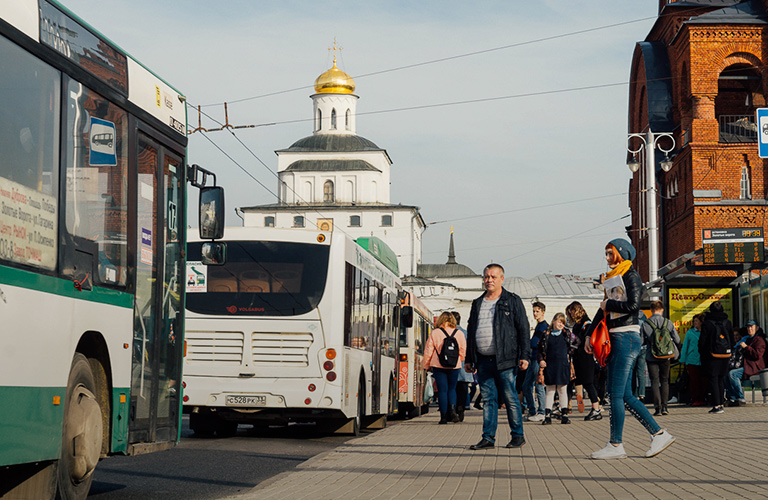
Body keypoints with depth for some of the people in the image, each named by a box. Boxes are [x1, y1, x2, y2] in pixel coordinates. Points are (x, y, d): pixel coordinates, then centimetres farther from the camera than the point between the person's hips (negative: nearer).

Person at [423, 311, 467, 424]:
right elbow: (463, 351, 10)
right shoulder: (459, 333, 3)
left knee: (442, 390, 2)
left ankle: (444, 416, -1)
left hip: (438, 366, -2)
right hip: (454, 366, 2)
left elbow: (428, 351, 0)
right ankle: (452, 408, -8)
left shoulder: (434, 333, -3)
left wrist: (427, 365, 12)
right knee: (452, 389, 16)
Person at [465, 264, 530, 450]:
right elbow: (470, 332, 22)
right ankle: (488, 438, 6)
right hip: (483, 360, 4)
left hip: (505, 359, -4)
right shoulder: (477, 303, 18)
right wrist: (469, 359, 17)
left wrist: (524, 356, -8)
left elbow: (523, 329, 0)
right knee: (488, 399, 4)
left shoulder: (512, 301, 3)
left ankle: (518, 435, 9)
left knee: (510, 398, -2)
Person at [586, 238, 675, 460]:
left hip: (627, 337, -9)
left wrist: (609, 304, -8)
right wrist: (590, 334, 16)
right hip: (615, 338, 9)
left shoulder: (631, 276, -6)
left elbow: (633, 305, -19)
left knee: (617, 394, -8)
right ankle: (659, 435, 8)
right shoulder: (613, 278, 20)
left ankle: (616, 445, -4)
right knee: (625, 395, 6)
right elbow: (603, 310, 22)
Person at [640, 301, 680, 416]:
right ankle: (664, 406, 9)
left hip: (651, 357, -1)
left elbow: (641, 341, -5)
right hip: (665, 356, 1)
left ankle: (658, 407, -5)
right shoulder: (668, 323, -4)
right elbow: (677, 340, -2)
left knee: (655, 381, 4)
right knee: (664, 380, 14)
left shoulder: (645, 324, -7)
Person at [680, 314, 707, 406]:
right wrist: (683, 360, 5)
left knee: (703, 380, 1)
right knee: (694, 380, -2)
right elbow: (685, 346, 8)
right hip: (692, 360, -1)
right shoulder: (690, 332, 5)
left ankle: (701, 399, 10)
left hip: (703, 360, 1)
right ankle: (694, 400, 4)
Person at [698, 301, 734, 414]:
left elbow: (702, 341, -8)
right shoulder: (728, 323, 5)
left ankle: (717, 405, -8)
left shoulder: (707, 323, -9)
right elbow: (732, 340, 11)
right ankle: (720, 404, 16)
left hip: (711, 357, -4)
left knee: (713, 380, -2)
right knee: (720, 379, 14)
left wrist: (702, 355, 3)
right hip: (724, 357, 4)